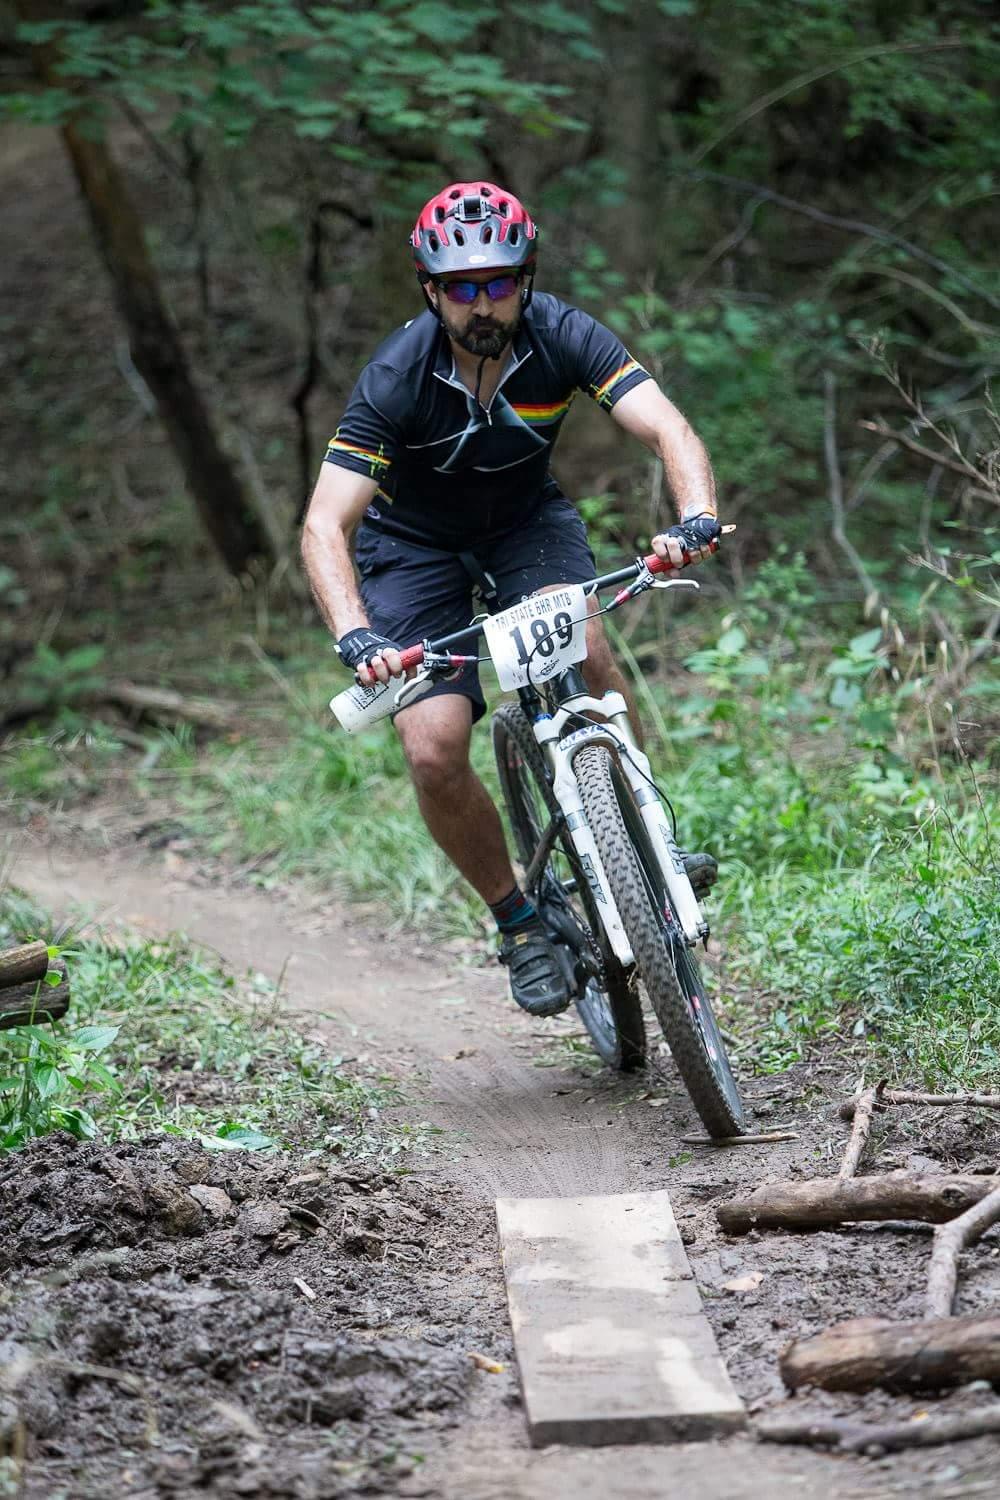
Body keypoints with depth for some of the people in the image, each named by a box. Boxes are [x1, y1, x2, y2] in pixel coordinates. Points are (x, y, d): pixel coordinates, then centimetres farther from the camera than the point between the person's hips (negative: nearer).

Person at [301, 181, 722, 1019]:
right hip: (415, 545, -1)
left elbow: (666, 427, -34)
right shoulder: (396, 378, -29)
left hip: (527, 519, 1)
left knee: (586, 652, -30)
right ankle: (518, 923, 4)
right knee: (434, 753, -18)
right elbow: (325, 525, -33)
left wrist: (698, 518, -55)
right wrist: (355, 637, -51)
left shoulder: (563, 338, -24)